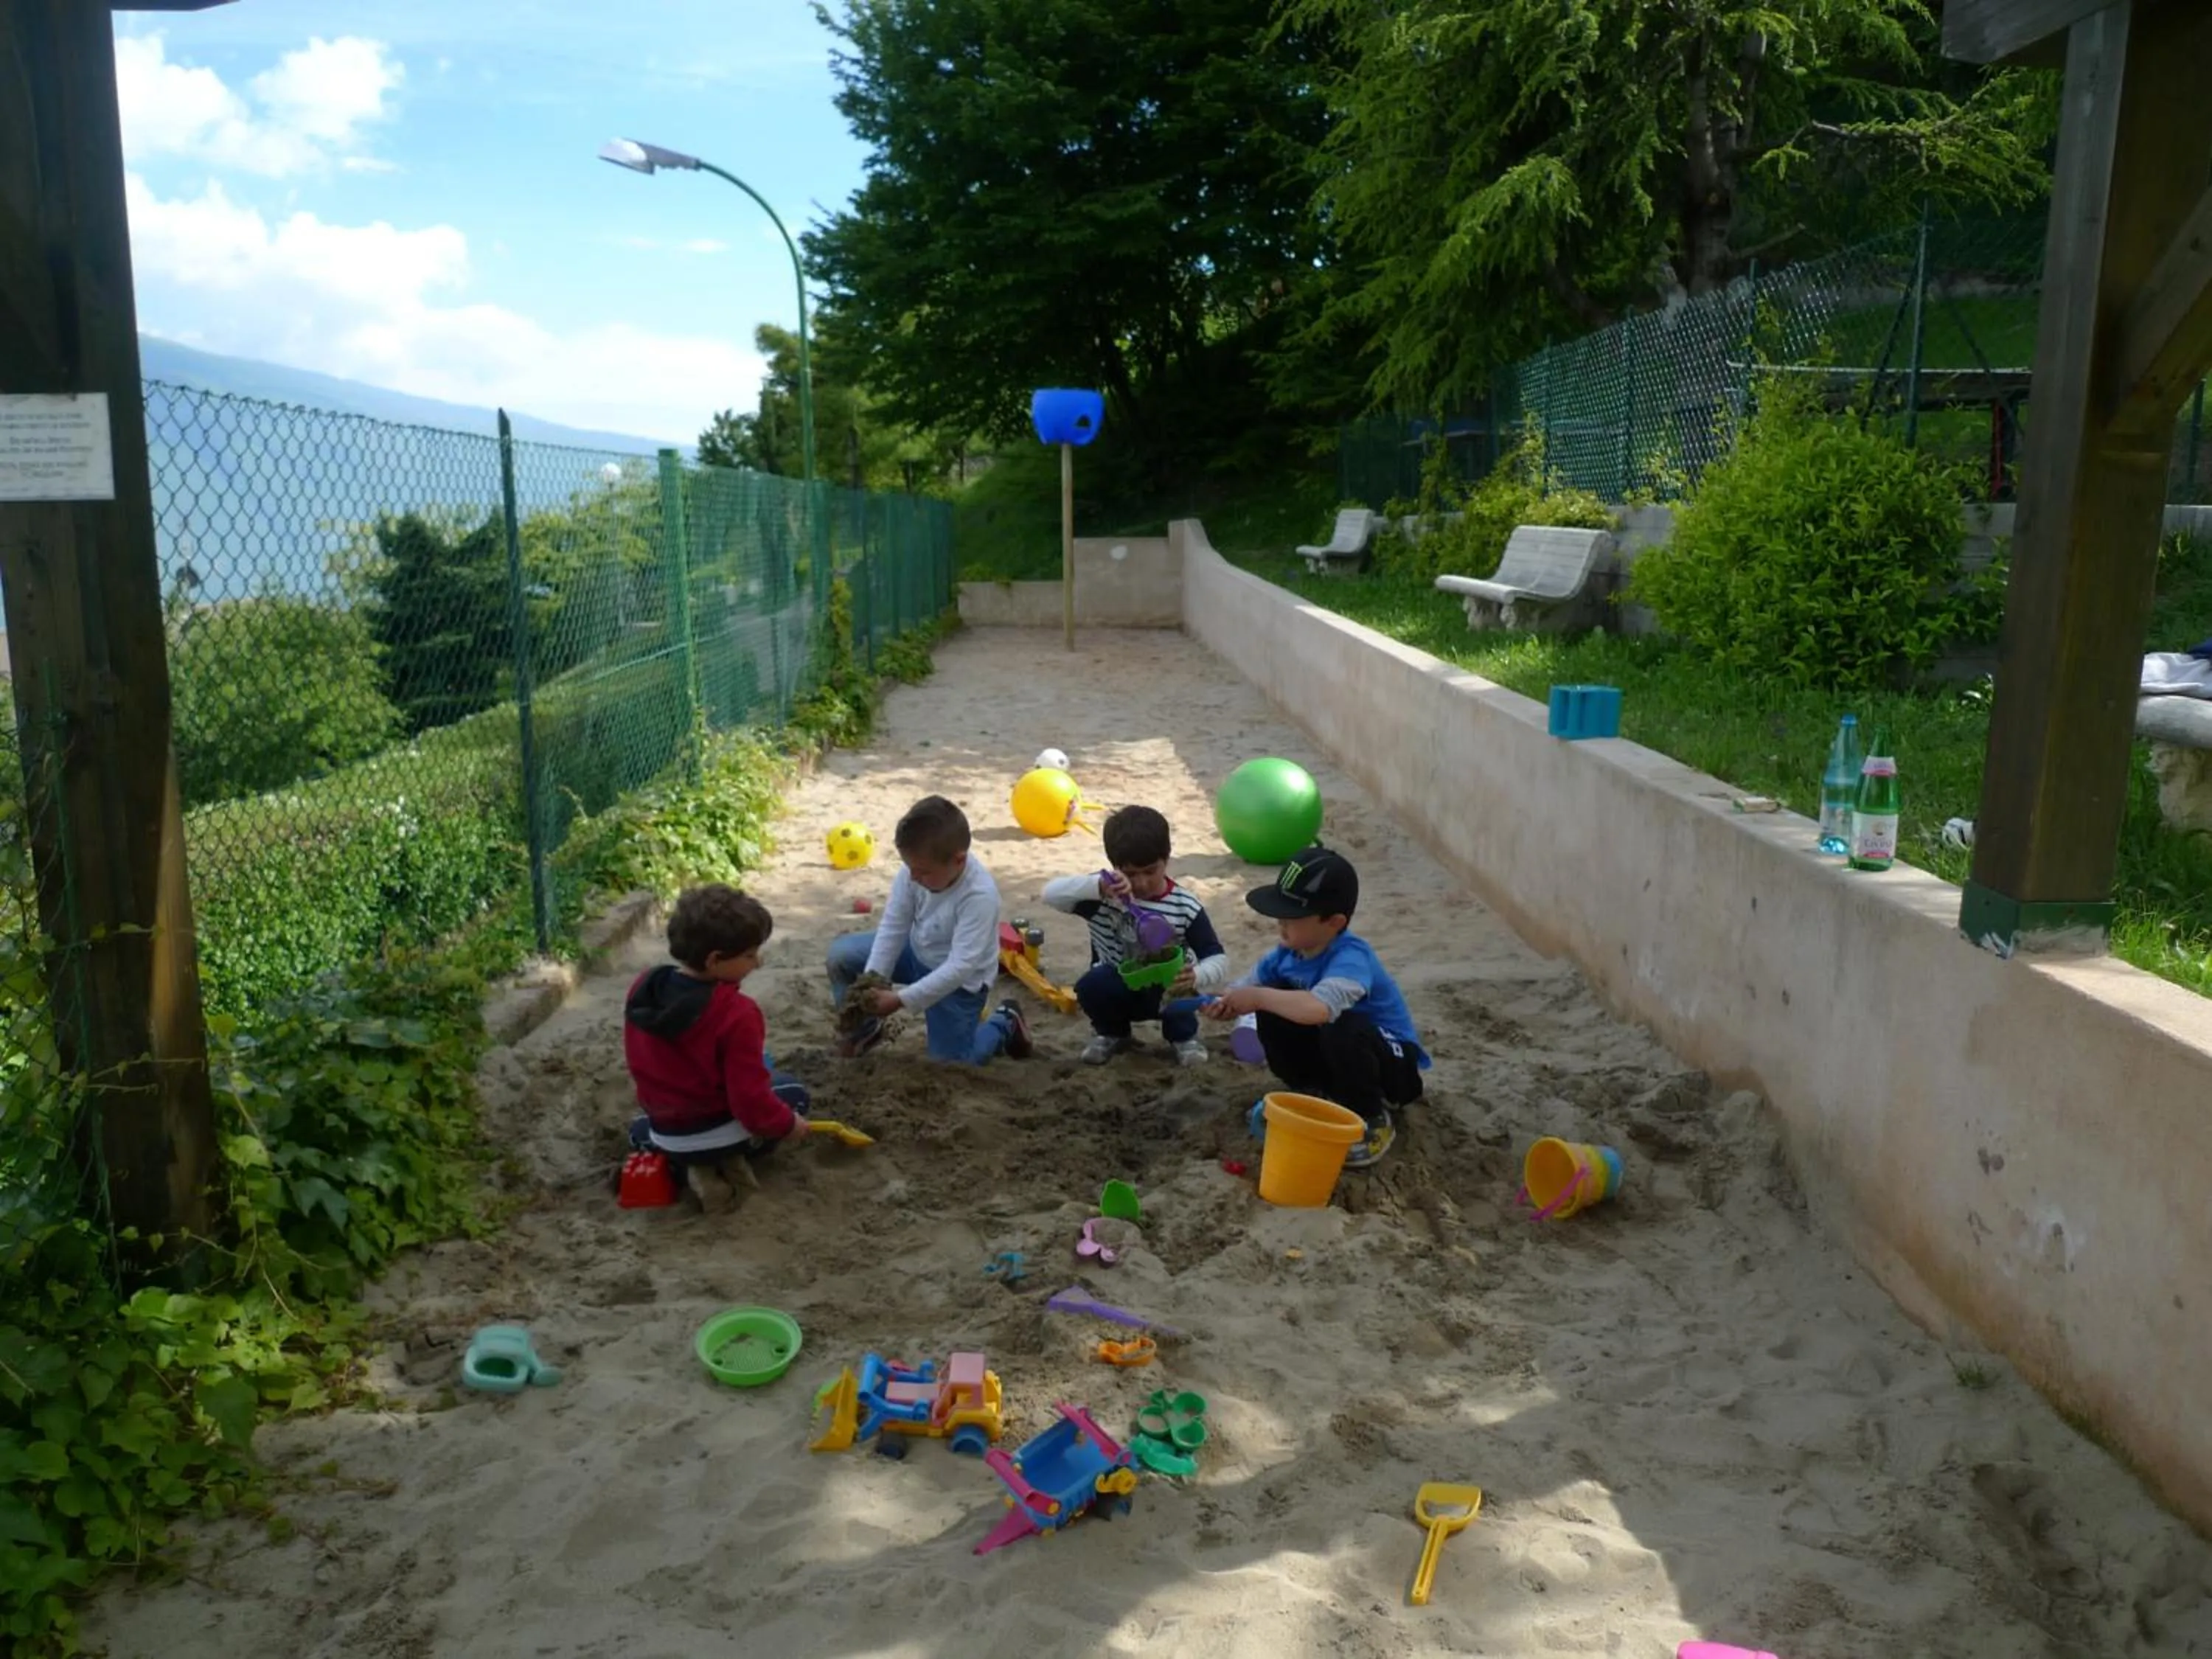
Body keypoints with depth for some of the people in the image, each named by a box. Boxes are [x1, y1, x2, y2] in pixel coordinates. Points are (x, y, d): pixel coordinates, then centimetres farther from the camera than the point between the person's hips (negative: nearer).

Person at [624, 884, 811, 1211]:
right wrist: (787, 1124, -4)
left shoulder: (642, 988, -6)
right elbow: (750, 1099, -23)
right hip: (720, 1132, -5)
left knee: (641, 1131, 41)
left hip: (664, 1134, 6)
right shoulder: (736, 1014, -26)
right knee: (792, 1091, 20)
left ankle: (694, 1162, 10)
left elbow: (642, 1066, 7)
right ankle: (726, 1158, 2)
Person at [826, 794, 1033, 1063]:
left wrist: (901, 1000, -41)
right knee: (841, 955, -7)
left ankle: (1005, 1026, 25)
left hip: (959, 981, -5)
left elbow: (959, 967, -38)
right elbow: (894, 926, -15)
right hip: (918, 952, 5)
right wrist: (873, 979, -26)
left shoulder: (979, 895, -38)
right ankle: (866, 1026, 19)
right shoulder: (917, 868, -22)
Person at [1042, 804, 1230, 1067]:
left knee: (1181, 983, -33)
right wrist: (1098, 886, -51)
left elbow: (1219, 961, -21)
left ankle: (1183, 1035, 2)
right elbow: (1052, 893, -34)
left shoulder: (1185, 907, -18)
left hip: (1164, 990, -1)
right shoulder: (1104, 893, -19)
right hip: (1118, 989, 1)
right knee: (1090, 987, -30)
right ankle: (1112, 1033, 5)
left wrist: (1196, 976, -46)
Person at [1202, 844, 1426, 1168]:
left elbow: (1318, 1008, -52)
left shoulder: (1351, 958, -34)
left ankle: (1372, 1119, -11)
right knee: (1274, 1013, -11)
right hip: (1335, 1055, 7)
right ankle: (1311, 1095, 10)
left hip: (1395, 1062, -7)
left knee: (1343, 1031, -38)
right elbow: (1249, 987, -3)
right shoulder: (1289, 952, -10)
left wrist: (1258, 998, -39)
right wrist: (1223, 1004, -27)